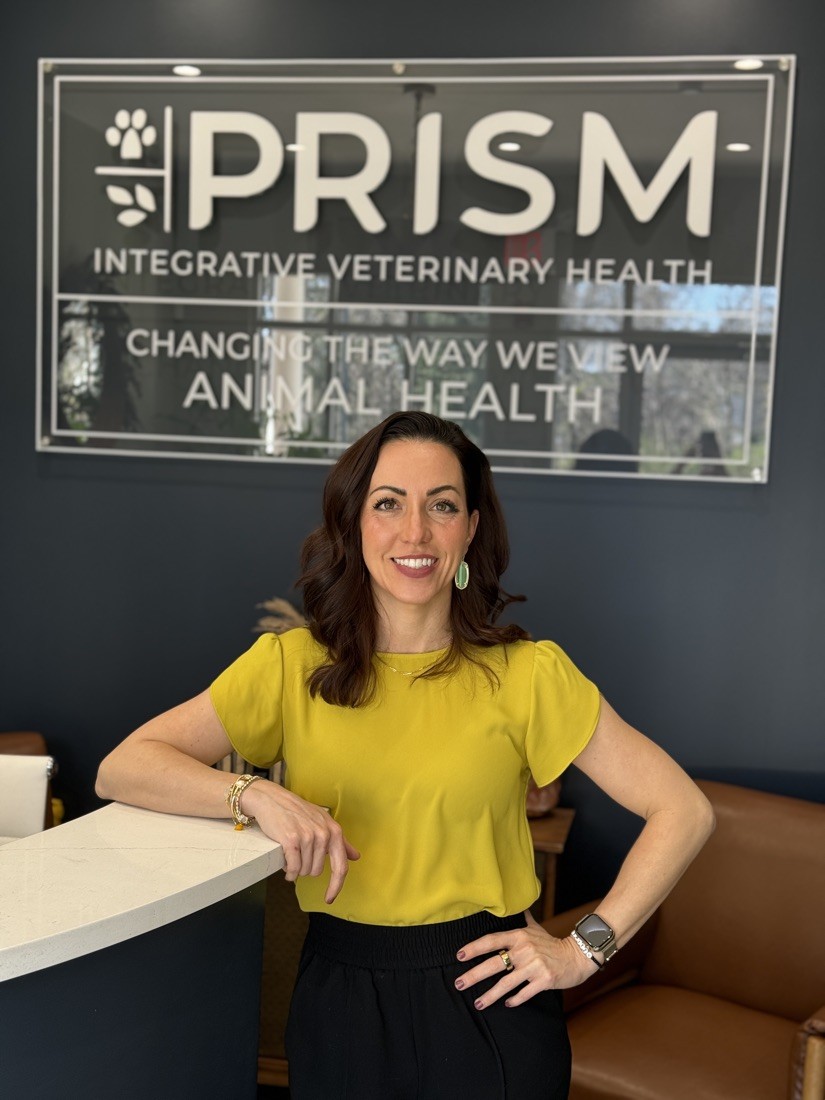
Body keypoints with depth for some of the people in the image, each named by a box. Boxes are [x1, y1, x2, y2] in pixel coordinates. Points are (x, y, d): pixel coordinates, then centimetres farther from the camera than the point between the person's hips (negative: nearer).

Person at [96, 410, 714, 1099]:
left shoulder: (526, 674, -8)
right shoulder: (291, 667, -3)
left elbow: (685, 812, -6)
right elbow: (123, 768, -8)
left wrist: (585, 949, -10)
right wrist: (256, 796, -24)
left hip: (487, 1003, -1)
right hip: (339, 1002, 2)